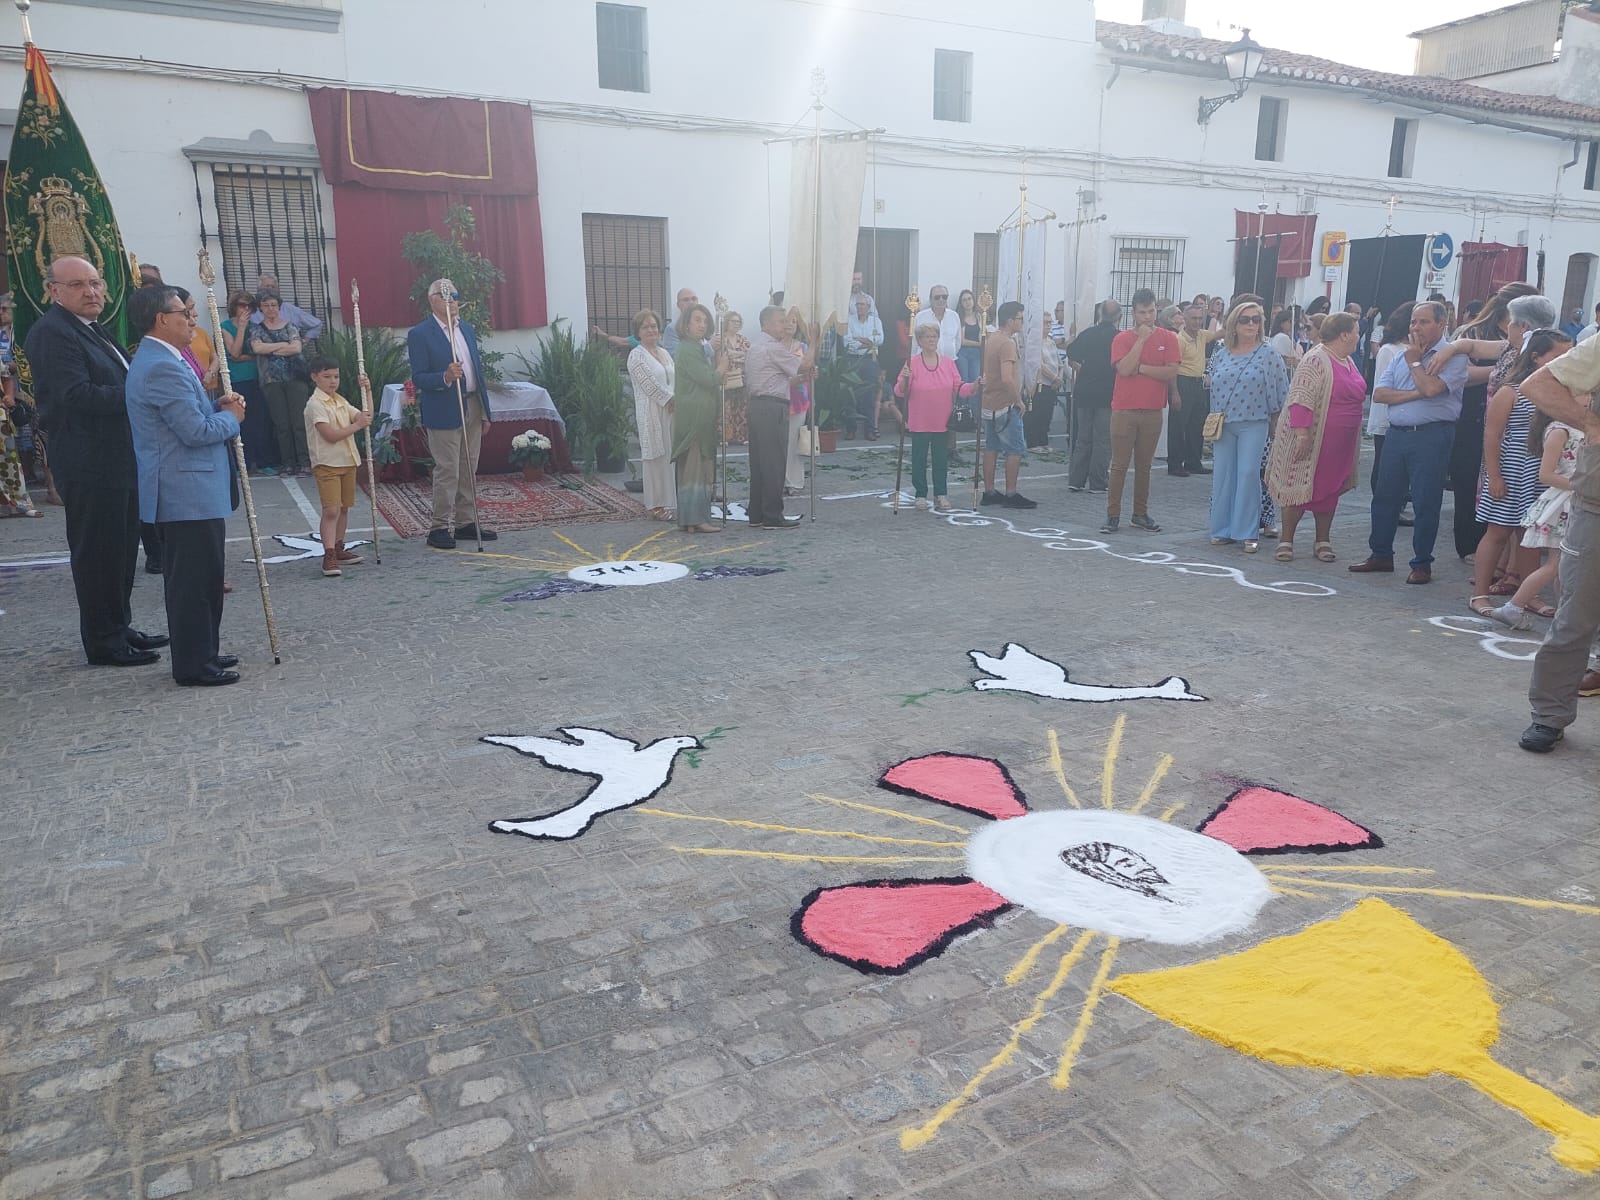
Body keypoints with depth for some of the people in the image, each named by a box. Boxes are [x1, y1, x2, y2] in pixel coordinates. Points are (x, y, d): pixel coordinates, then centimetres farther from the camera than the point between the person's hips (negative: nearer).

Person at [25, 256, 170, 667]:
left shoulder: (94, 330, 17)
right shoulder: (51, 332, -13)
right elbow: (75, 394, -24)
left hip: (119, 460, 10)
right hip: (90, 466, -10)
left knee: (122, 549, 17)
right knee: (96, 553, -1)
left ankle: (120, 628, 28)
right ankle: (104, 643, 8)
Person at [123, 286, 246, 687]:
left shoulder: (158, 360, 16)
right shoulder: (163, 368, -19)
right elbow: (197, 431, -22)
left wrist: (218, 406, 6)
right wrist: (232, 417, -5)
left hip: (186, 491, 11)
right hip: (189, 493, -11)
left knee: (200, 576, 17)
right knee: (195, 580, -4)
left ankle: (200, 653, 27)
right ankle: (193, 666, 4)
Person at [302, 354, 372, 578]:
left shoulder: (341, 401, 14)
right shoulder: (315, 404, -11)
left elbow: (365, 417, 8)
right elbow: (330, 435, -20)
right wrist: (357, 425, -15)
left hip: (348, 461, 8)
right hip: (326, 464, -8)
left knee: (344, 507, 13)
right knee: (331, 510, -13)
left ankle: (338, 548, 24)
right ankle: (329, 556, -14)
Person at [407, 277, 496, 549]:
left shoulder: (468, 329, 14)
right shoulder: (420, 334, -7)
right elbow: (418, 377, -11)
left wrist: (485, 409, 13)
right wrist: (445, 377, -29)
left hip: (473, 407, 7)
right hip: (444, 412, -7)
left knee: (469, 470, 12)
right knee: (447, 471, -5)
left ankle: (465, 522, 21)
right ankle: (440, 527, 3)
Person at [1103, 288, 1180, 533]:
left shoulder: (1168, 338, 4)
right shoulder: (1122, 339, 0)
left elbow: (1172, 372, -8)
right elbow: (1124, 368, -16)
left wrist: (1140, 368, -11)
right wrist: (1141, 339, -13)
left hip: (1152, 412, 2)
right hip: (1124, 410, -2)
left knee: (1144, 465, 10)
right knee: (1119, 465, 0)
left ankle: (1141, 514, 18)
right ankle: (1113, 515, 5)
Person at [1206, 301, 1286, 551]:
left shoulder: (1268, 354, -2)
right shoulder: (1222, 354, 7)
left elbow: (1280, 390, 1)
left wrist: (1274, 418, 1)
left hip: (1253, 424, -3)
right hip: (1222, 424, 3)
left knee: (1248, 473, -8)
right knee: (1222, 475, 4)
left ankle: (1247, 533, -2)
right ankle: (1222, 530, 13)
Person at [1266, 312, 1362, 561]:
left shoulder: (1348, 361, 14)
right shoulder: (1315, 361, -15)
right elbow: (1301, 399, -22)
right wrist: (1302, 433, -28)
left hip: (1340, 446, 8)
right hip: (1313, 440, -8)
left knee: (1329, 490, 12)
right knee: (1299, 488, -1)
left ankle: (1323, 541, 21)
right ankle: (1286, 541, 7)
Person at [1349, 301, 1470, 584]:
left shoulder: (1453, 357, -4)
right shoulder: (1401, 356, 16)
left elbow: (1431, 387, -20)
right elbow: (1378, 394, 6)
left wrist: (1414, 362, -3)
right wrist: (1414, 394, -9)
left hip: (1431, 436, -6)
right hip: (1396, 433, 6)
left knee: (1425, 503, -1)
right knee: (1384, 496, 10)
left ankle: (1422, 564, 9)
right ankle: (1381, 555, 22)